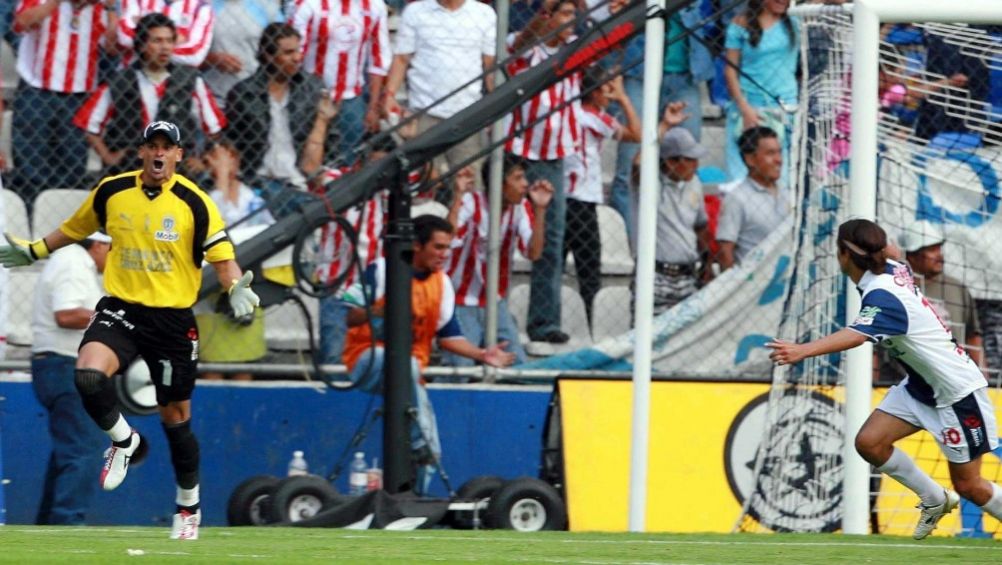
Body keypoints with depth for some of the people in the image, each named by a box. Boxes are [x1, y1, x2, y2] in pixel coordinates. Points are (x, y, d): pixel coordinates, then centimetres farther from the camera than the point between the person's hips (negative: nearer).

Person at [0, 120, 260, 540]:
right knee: (88, 375, -27)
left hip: (172, 319, -2)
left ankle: (189, 506, 27)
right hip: (120, 309, 2)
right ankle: (122, 440, 3)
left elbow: (222, 256, -7)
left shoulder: (194, 203, -7)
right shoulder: (112, 191, 2)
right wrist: (35, 252, 25)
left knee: (175, 417, 7)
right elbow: (75, 228, 21)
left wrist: (236, 288, -26)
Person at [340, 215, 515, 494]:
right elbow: (347, 317, -12)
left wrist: (481, 354, -5)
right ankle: (419, 442, -38)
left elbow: (448, 335, 10)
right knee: (404, 364, -41)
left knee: (429, 454, -2)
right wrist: (377, 311, -32)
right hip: (367, 359, -6)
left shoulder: (442, 283, 7)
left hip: (410, 370, 6)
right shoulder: (381, 271, -8)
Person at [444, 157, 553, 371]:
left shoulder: (521, 207, -1)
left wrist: (540, 210, -20)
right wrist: (458, 196, -36)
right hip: (461, 304, -5)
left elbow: (534, 253, -12)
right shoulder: (471, 203, -16)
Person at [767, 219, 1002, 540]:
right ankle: (935, 500, 15)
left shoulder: (883, 296, -29)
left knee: (967, 485, -1)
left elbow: (856, 335, -49)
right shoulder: (893, 270, -6)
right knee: (869, 442, -4)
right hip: (921, 387, 9)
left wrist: (803, 351, -62)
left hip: (958, 393, -9)